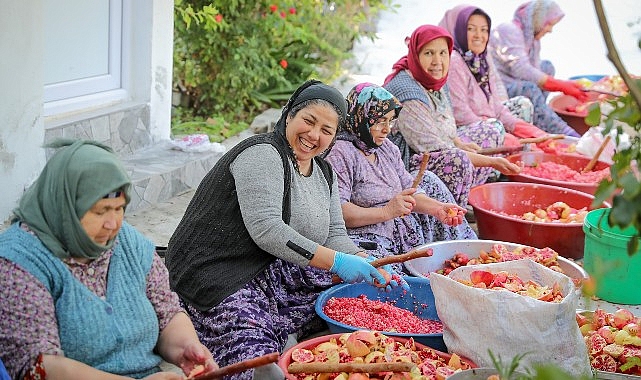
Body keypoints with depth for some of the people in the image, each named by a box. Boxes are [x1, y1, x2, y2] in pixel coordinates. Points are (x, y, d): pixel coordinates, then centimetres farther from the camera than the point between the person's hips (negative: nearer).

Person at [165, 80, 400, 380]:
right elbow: (266, 229, -23)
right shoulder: (262, 155, -12)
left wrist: (365, 263, -8)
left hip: (275, 274, 10)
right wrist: (335, 261, -26)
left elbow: (334, 235, 13)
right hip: (220, 282, -10)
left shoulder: (323, 172, 16)